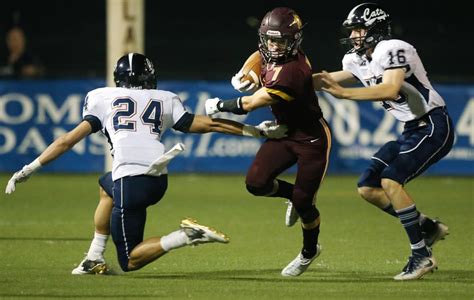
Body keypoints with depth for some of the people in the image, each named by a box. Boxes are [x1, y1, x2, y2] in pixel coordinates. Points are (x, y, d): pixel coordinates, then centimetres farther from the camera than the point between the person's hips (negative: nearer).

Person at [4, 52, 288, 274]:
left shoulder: (104, 98, 14)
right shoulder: (165, 100, 20)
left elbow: (70, 140, 8)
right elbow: (207, 124, 16)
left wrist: (29, 169, 12)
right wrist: (258, 131, 25)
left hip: (130, 180, -5)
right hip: (159, 181, 5)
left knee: (130, 262, 5)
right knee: (106, 186, 37)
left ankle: (184, 237, -21)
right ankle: (95, 257, 26)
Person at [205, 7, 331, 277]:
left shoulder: (293, 70, -32)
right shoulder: (273, 57, -6)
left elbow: (252, 104, -25)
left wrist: (219, 106, -11)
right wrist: (246, 76, 3)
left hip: (312, 138, -8)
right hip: (285, 133, 8)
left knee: (303, 201, -2)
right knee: (256, 183, -10)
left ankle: (310, 252, 24)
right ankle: (293, 195, 21)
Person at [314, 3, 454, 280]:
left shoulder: (393, 50, -20)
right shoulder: (358, 60, 8)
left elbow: (390, 90, -34)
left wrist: (343, 93, -33)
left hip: (434, 126, -10)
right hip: (412, 131, 10)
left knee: (391, 181, -23)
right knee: (368, 188, 4)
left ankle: (421, 255, -16)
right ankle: (428, 227, 14)